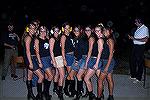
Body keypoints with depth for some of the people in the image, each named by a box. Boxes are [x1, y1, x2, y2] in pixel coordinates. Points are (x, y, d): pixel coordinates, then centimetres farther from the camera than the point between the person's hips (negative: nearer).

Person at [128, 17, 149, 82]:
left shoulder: (145, 28, -14)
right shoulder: (138, 28, 11)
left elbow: (145, 39, -21)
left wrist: (135, 39, -21)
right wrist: (132, 37, 3)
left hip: (140, 47, -8)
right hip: (135, 46, 8)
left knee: (139, 62, 3)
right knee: (133, 61, 15)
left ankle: (138, 78, 16)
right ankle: (133, 75, 30)